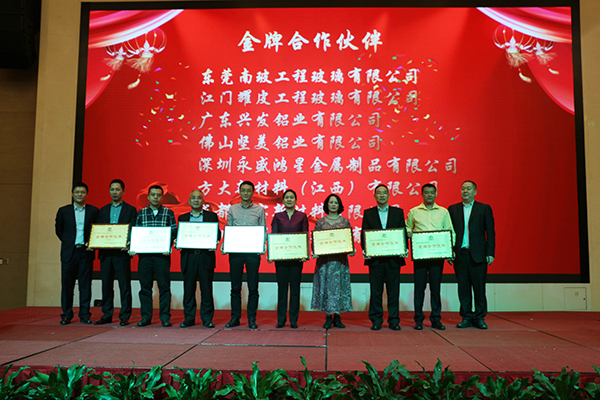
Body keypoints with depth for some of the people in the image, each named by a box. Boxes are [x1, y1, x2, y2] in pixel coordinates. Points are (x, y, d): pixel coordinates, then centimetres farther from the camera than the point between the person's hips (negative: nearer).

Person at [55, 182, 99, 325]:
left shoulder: (93, 211, 5)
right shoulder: (63, 211, 7)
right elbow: (58, 229, 16)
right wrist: (68, 242, 8)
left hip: (86, 251, 0)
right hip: (69, 252, 1)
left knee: (85, 284, 2)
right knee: (67, 284, 3)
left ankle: (84, 314, 9)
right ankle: (67, 315, 13)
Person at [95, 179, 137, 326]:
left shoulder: (130, 209, 4)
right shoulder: (103, 210, 17)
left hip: (122, 253, -4)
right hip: (105, 252, 4)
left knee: (124, 285, -2)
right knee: (106, 285, 9)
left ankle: (125, 316, 5)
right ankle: (107, 315, 18)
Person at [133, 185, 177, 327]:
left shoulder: (169, 213, 6)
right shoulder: (141, 213, 12)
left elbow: (174, 232, 2)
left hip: (162, 255, -2)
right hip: (144, 255, 2)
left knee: (164, 286, -1)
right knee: (145, 286, 5)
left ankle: (165, 317, 7)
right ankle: (146, 317, 15)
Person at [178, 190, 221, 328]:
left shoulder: (212, 216, 9)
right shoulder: (182, 218, 15)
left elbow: (217, 234, 5)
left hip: (206, 256, -2)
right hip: (188, 257, 2)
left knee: (206, 289, 1)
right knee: (188, 289, 6)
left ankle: (207, 319, 10)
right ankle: (189, 318, 16)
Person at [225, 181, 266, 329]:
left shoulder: (259, 210, 7)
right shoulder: (233, 209, 11)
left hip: (253, 251, -1)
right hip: (235, 251, 2)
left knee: (253, 287, 1)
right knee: (235, 286, 5)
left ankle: (252, 319, 10)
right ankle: (235, 317, 15)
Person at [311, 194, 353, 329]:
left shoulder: (345, 221, 8)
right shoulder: (320, 221, 7)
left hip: (340, 258, 0)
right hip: (324, 258, 0)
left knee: (339, 285, -1)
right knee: (326, 285, -1)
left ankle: (337, 317, 8)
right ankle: (328, 317, 7)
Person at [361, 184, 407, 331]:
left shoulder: (398, 212, 9)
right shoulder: (368, 213, 8)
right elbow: (364, 233, 4)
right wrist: (365, 250, -10)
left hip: (394, 258, 1)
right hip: (375, 258, 0)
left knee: (393, 290, 5)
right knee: (376, 291, 4)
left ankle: (394, 320, 15)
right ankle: (376, 320, 13)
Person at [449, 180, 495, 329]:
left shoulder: (484, 208, 6)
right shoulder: (453, 209, 11)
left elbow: (490, 232, 3)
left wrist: (490, 253, -5)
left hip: (478, 254, -2)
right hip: (460, 254, 2)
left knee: (479, 288, 2)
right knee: (463, 288, 6)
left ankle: (480, 318, 14)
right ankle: (466, 317, 15)